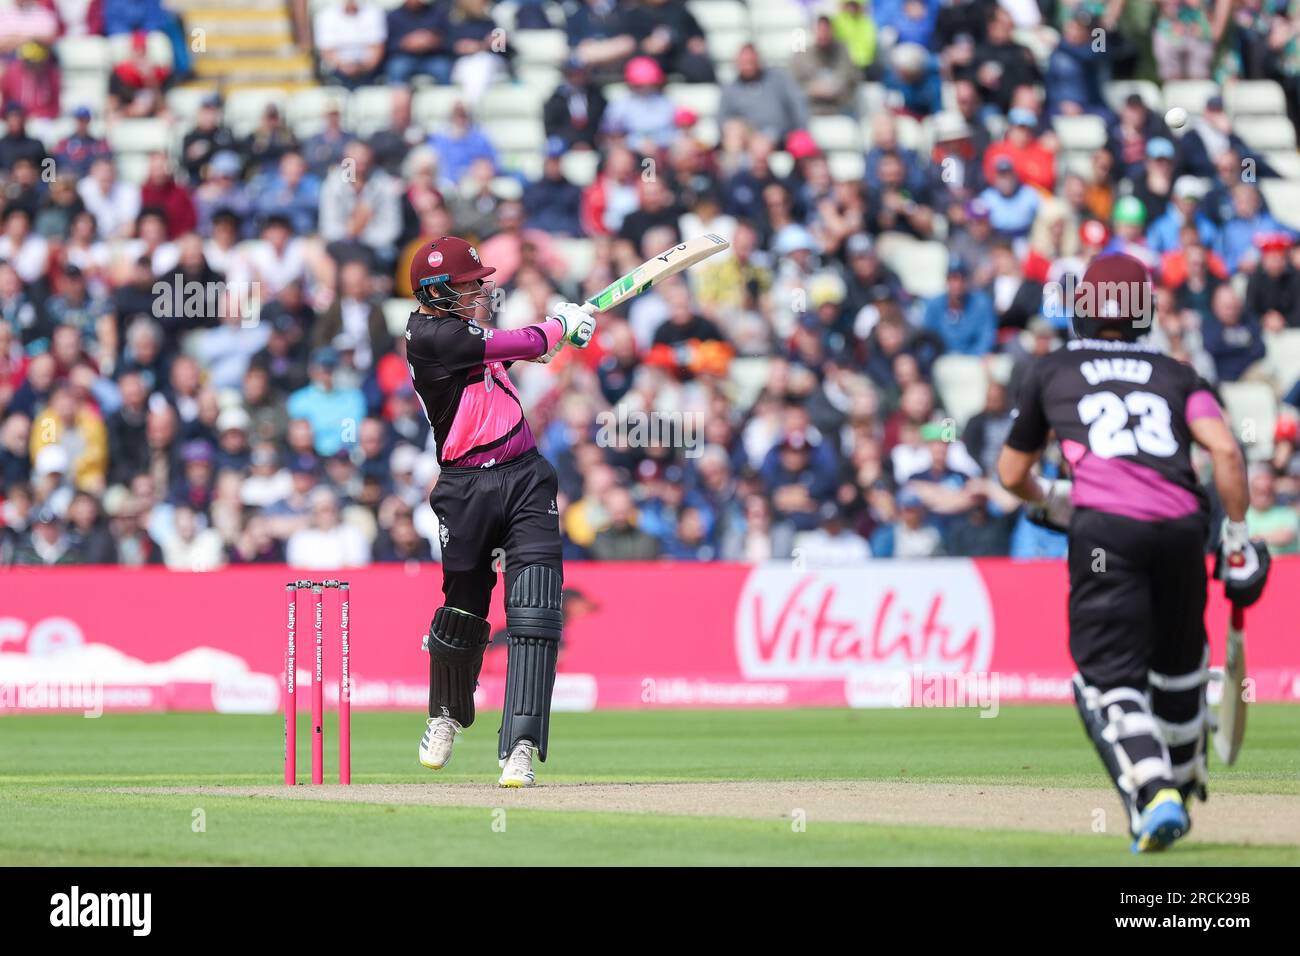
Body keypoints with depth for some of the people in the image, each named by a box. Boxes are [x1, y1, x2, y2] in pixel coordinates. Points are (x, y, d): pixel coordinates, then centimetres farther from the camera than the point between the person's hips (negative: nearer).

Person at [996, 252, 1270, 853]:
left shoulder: (1051, 373, 20)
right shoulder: (1176, 375, 20)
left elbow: (1012, 475, 27)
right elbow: (1225, 450, 3)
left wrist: (1049, 500, 48)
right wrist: (1236, 539, 9)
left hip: (1104, 527, -2)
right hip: (1182, 526, 3)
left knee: (1109, 675, -5)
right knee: (1177, 663, 23)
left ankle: (1155, 793, -26)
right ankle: (1183, 788, 35)